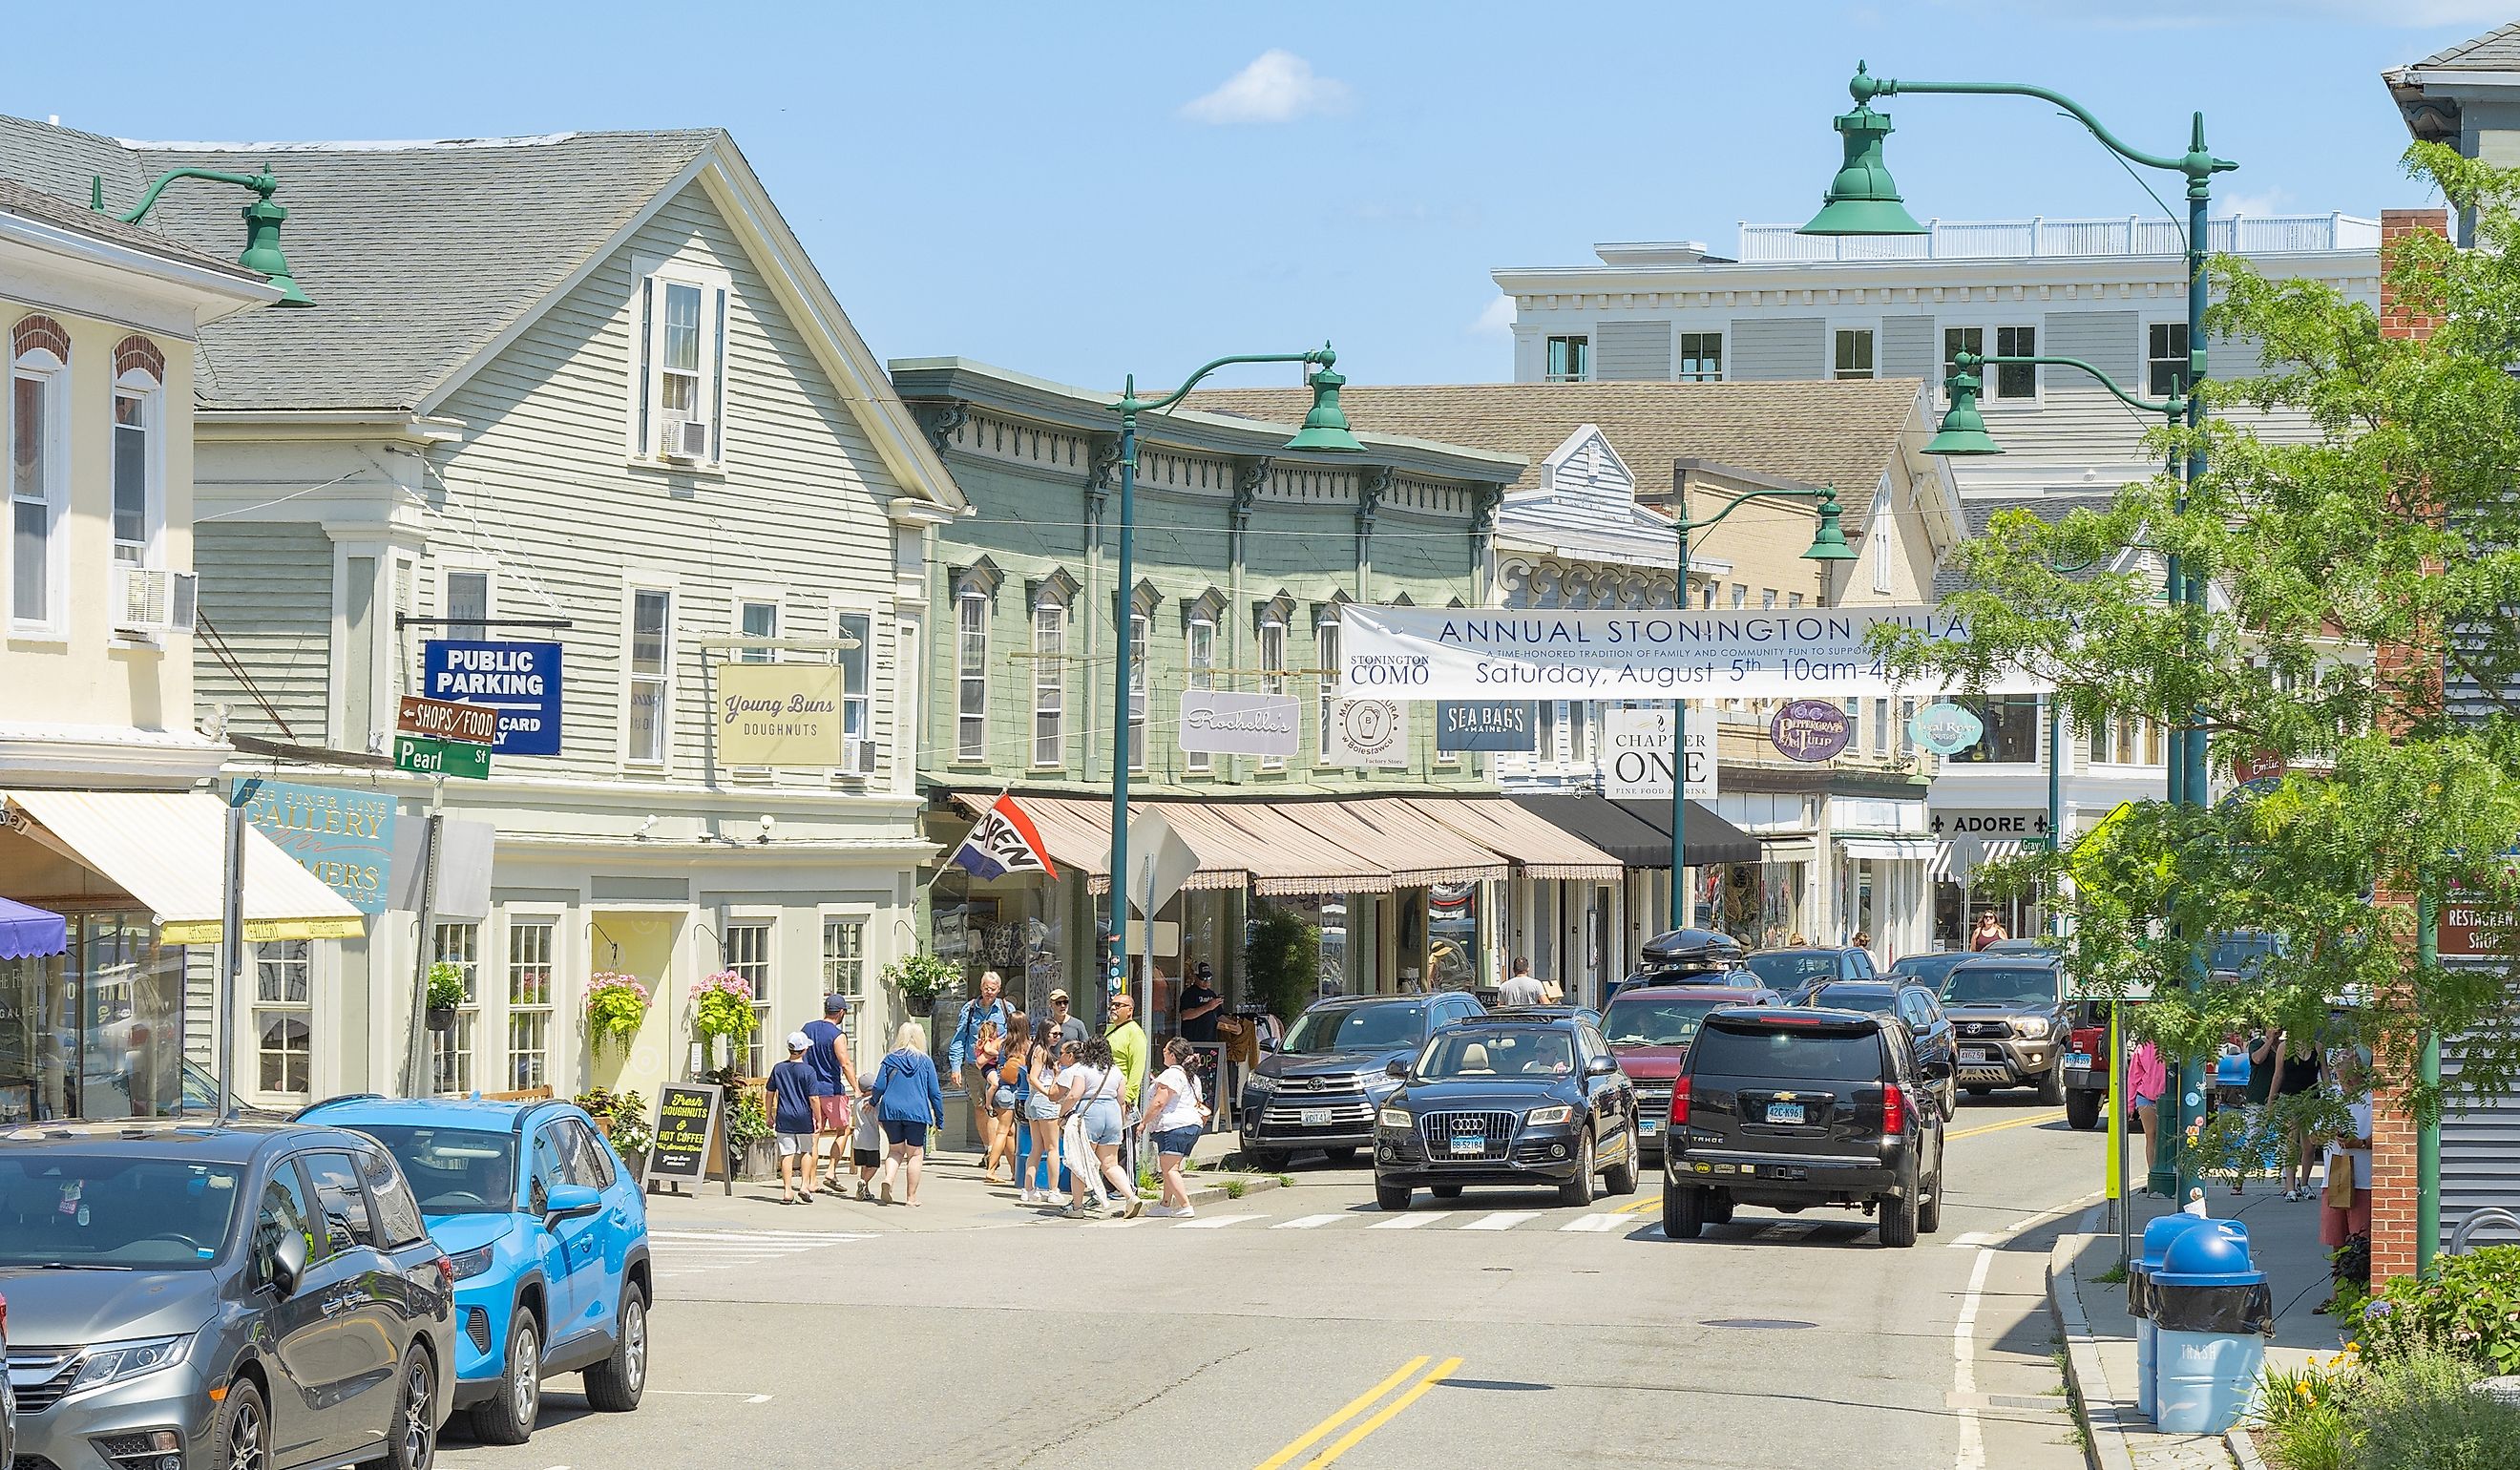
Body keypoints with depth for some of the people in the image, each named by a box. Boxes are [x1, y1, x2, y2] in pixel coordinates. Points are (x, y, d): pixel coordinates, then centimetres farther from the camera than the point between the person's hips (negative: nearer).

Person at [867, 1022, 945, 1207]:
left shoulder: (890, 1059, 4)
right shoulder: (925, 1062, 2)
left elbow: (879, 1086, 4)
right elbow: (935, 1093, 3)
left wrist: (873, 1102, 25)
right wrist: (939, 1118, 11)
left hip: (891, 1110, 2)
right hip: (916, 1112, -2)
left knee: (895, 1150, 16)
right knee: (914, 1154, 6)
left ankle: (888, 1179, -11)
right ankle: (911, 1197, 6)